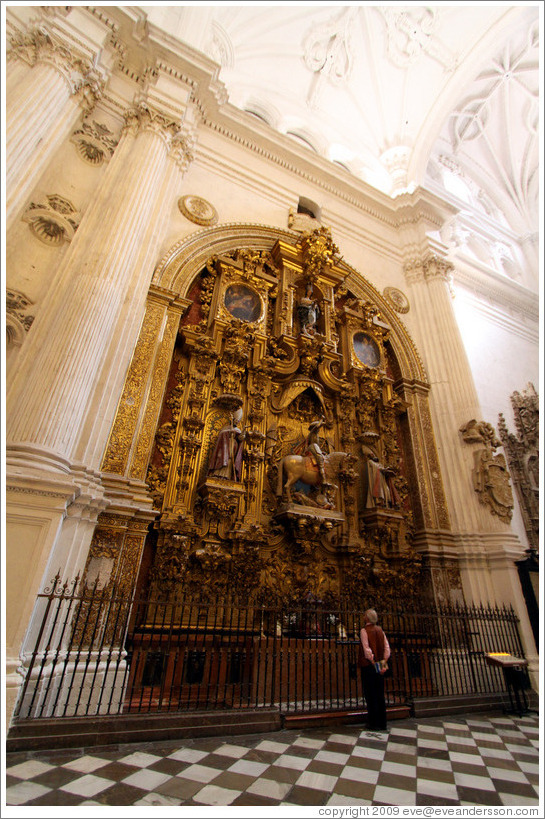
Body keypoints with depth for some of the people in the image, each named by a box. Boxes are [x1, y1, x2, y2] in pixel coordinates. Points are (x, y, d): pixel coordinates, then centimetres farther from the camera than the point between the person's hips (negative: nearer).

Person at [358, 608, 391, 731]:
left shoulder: (364, 630, -11)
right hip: (380, 666, 6)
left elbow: (366, 649, -19)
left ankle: (374, 723, 8)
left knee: (370, 695, 3)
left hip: (368, 666, -6)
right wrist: (383, 662, 1)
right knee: (380, 694, 15)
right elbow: (387, 648, 3)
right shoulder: (380, 630, 6)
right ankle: (382, 723, 21)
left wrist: (373, 663, -13)